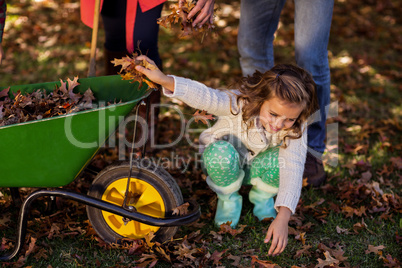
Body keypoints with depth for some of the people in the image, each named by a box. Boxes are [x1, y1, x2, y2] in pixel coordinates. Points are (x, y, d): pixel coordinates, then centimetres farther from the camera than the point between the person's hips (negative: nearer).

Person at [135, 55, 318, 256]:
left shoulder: (296, 129, -27)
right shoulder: (239, 103, -34)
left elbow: (293, 171, -37)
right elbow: (203, 96, -48)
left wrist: (283, 218, -49)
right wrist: (164, 80, -67)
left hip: (254, 169, 2)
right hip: (224, 164, -2)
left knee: (284, 160, -33)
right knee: (221, 153, -40)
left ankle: (262, 197, 2)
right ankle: (228, 199, -6)